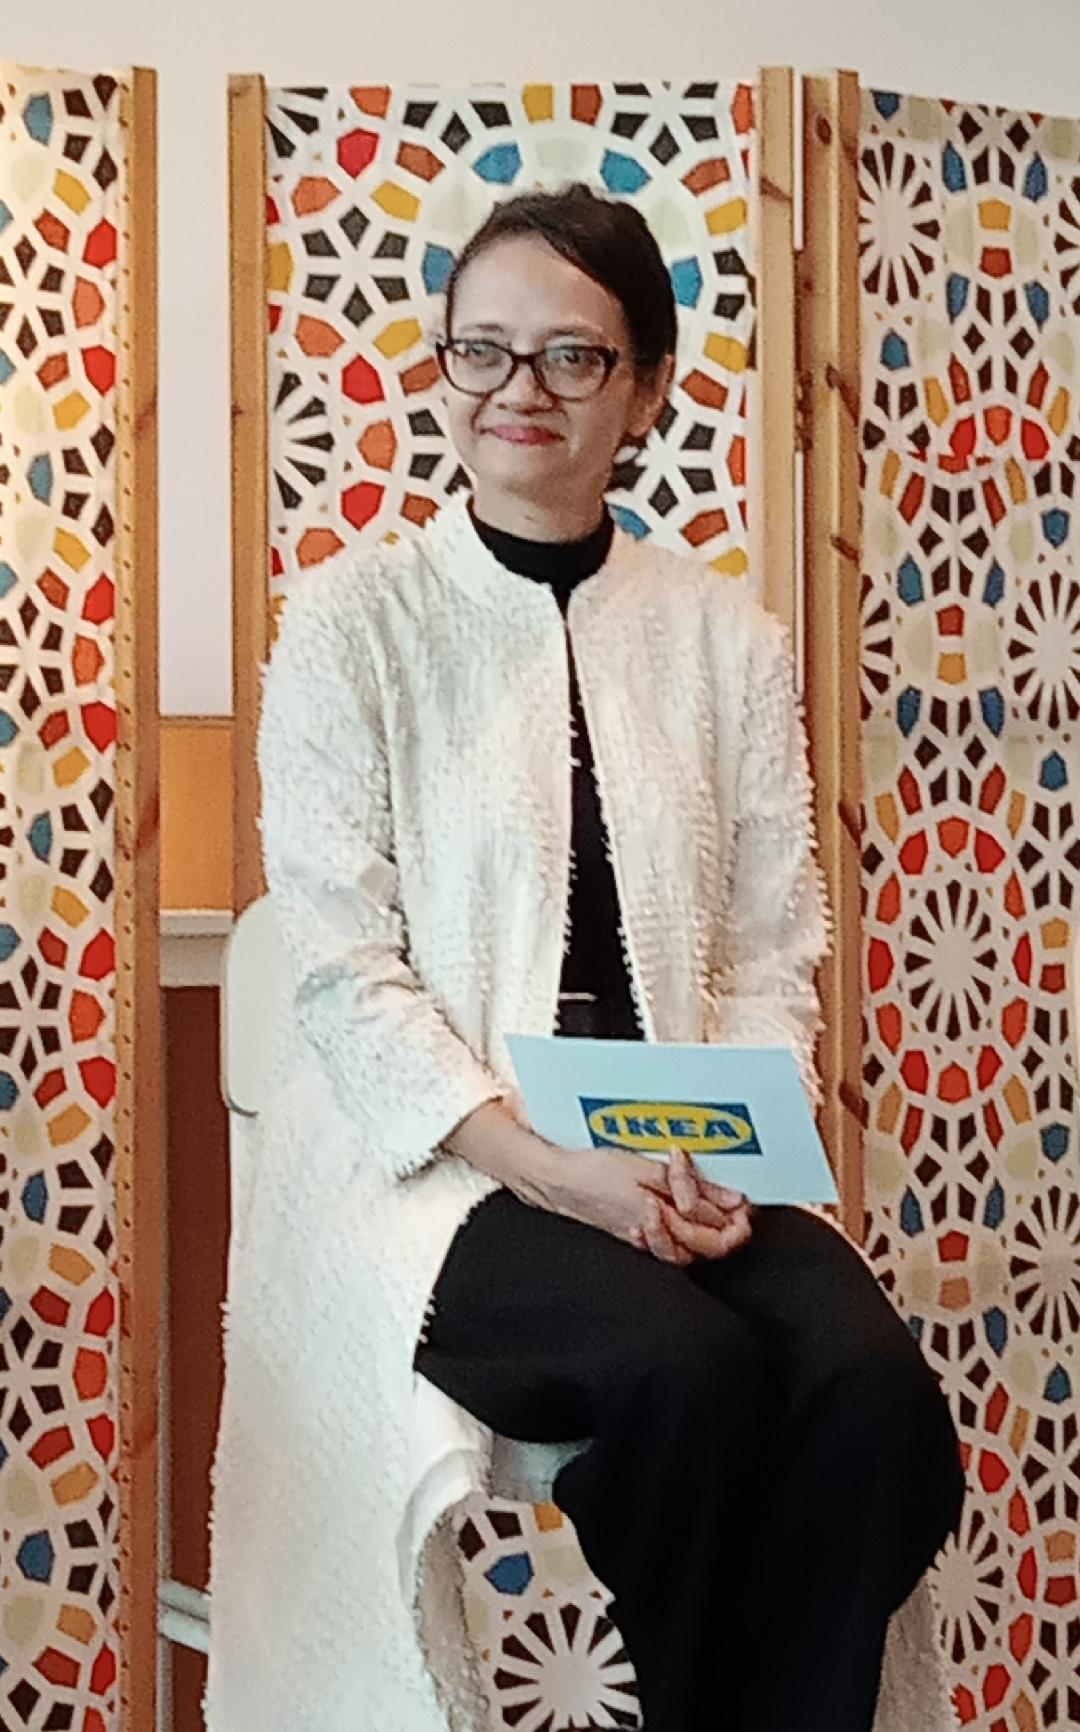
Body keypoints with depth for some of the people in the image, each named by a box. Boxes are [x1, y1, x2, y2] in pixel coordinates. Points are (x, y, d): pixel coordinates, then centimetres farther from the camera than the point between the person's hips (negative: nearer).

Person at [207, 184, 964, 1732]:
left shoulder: (731, 643, 11)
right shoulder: (351, 629, 2)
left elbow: (770, 956, 9)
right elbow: (341, 974, -5)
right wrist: (550, 1160, -17)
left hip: (683, 1175, 3)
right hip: (435, 1173, -3)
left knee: (872, 1384, -26)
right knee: (692, 1372, -30)